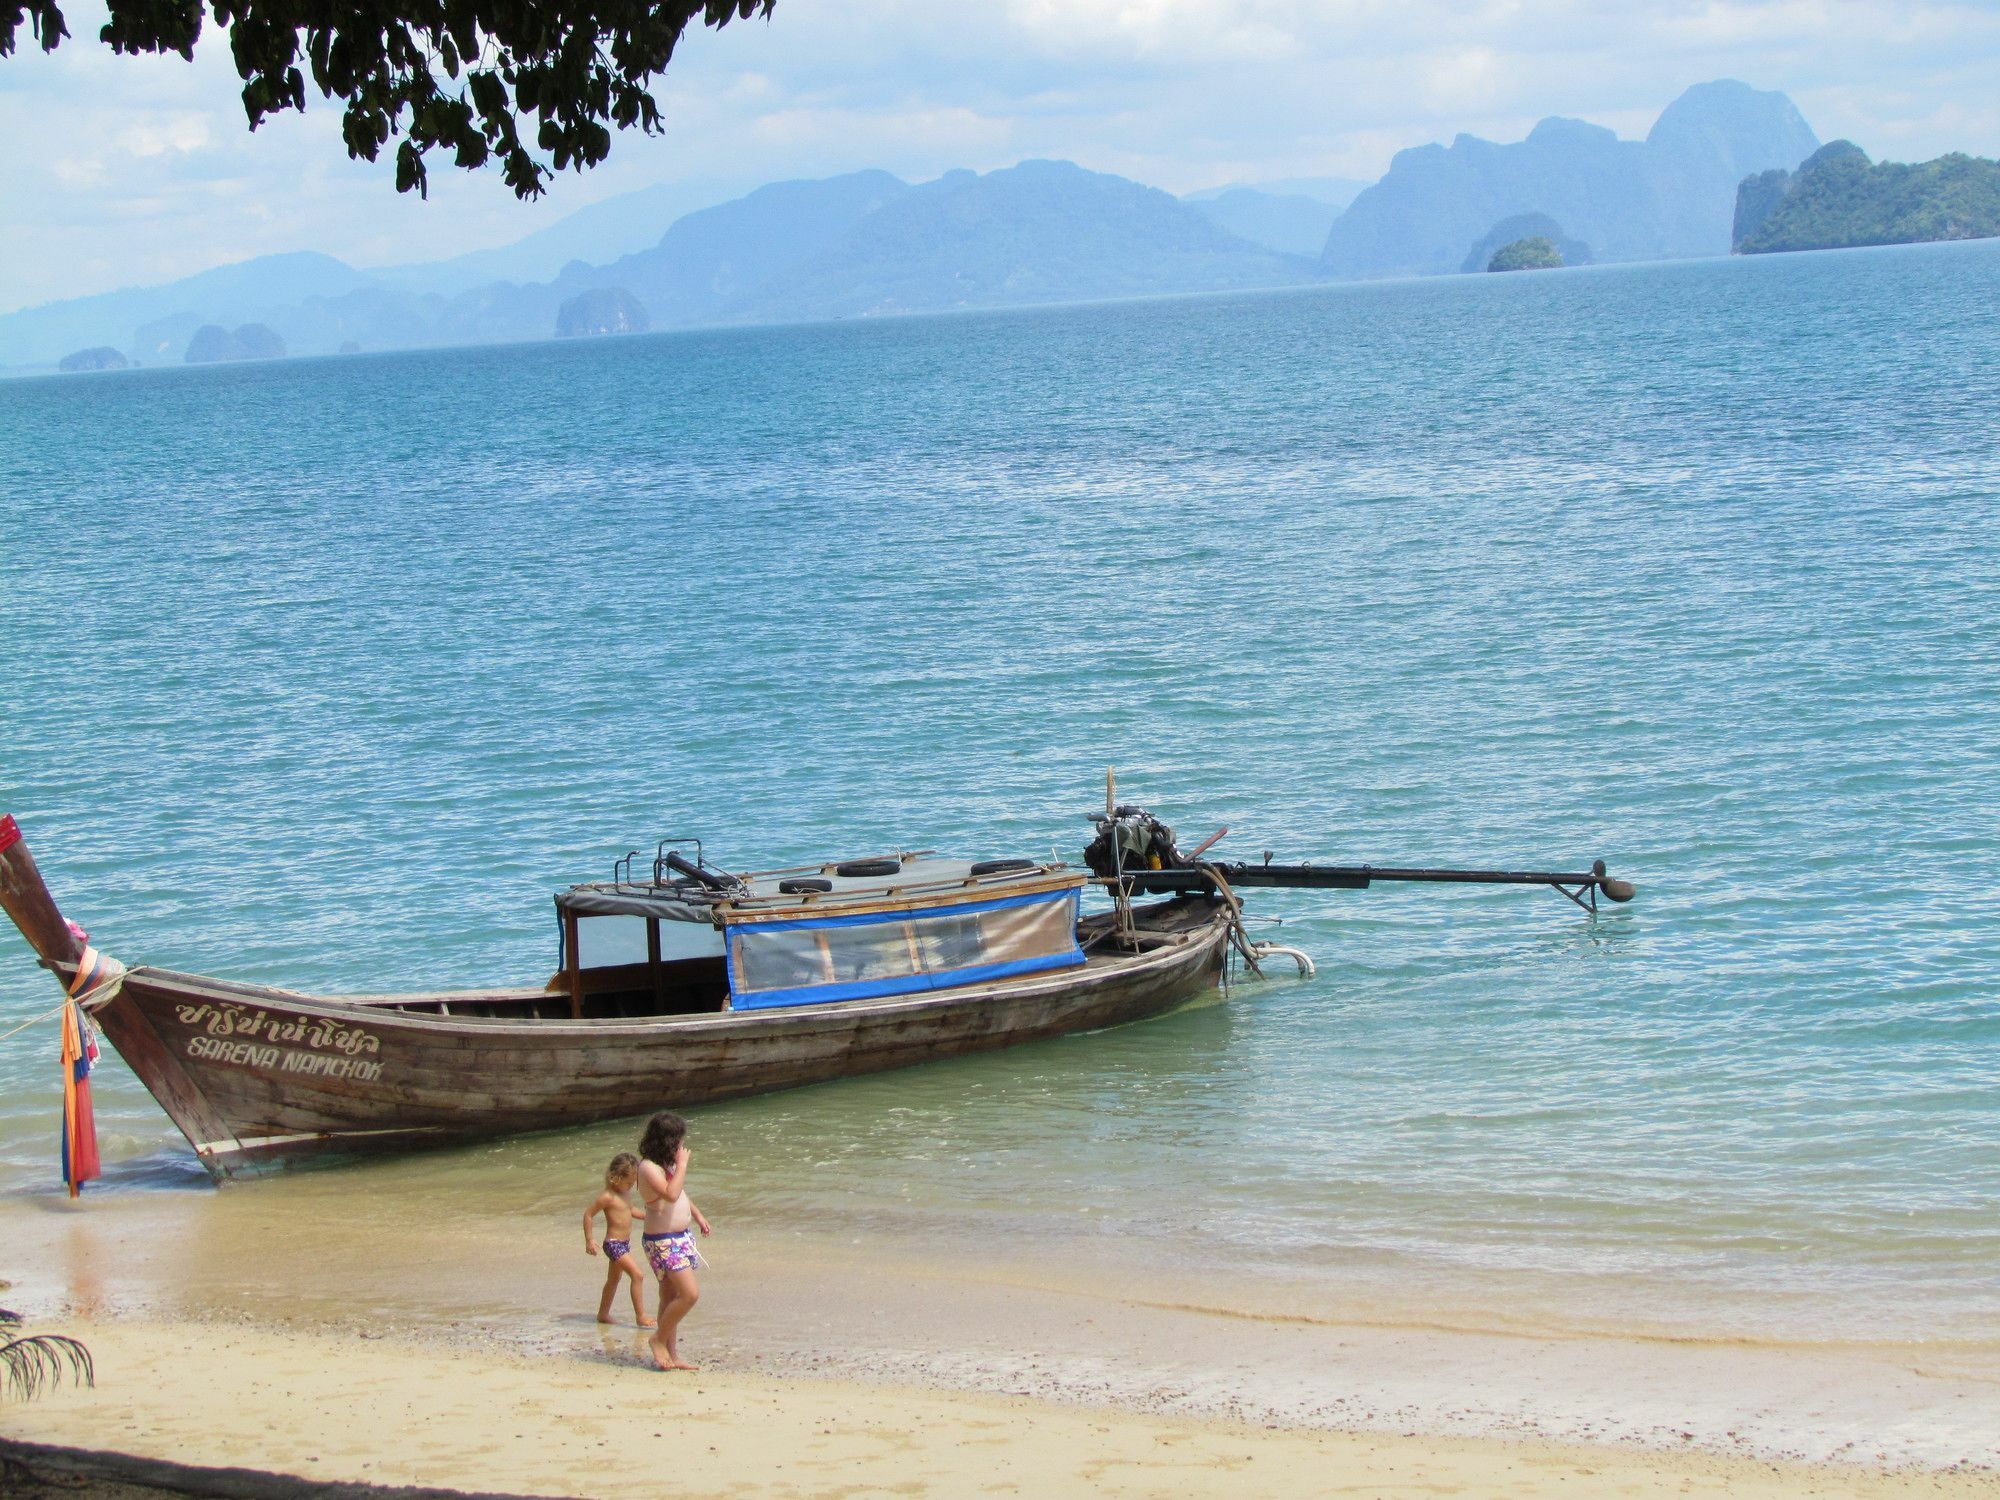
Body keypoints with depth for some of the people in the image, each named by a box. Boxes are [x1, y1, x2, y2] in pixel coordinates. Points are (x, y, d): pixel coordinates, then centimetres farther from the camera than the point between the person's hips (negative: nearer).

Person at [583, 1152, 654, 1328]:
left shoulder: (626, 1193, 8)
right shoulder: (608, 1197, -19)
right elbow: (588, 1214, -14)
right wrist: (589, 1240, -15)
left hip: (624, 1243, 10)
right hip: (614, 1244, -10)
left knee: (613, 1279, 21)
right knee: (638, 1275, -16)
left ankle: (603, 1314, 35)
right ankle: (640, 1316, -13)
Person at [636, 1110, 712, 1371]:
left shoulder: (668, 1164, 10)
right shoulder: (648, 1168, -19)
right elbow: (671, 1194, -33)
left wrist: (697, 1215, 29)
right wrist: (682, 1163, -25)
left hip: (680, 1239, 10)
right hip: (662, 1242, -10)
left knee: (671, 1298, 13)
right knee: (690, 1293, -17)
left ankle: (671, 1355, 18)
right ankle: (659, 1338, 0)